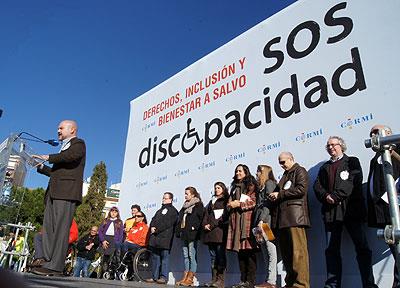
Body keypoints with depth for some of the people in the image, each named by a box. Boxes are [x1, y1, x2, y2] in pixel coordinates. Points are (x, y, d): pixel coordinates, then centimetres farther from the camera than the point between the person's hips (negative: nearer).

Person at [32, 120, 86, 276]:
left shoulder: (78, 143, 4)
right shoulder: (64, 148, 31)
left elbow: (71, 156, -20)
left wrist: (49, 157, -13)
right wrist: (41, 167, 19)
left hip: (66, 193, -9)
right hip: (54, 193, 9)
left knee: (60, 228, -12)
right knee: (48, 227, 4)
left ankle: (55, 266, -12)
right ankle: (48, 261, 6)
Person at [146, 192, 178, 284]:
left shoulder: (173, 211, 1)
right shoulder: (160, 210, 28)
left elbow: (167, 223, -11)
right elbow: (153, 220, 20)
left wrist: (156, 229, -11)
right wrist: (152, 227, -1)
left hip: (165, 238, -8)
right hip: (155, 237, 8)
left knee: (164, 257, -8)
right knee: (155, 257, 8)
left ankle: (164, 277, -7)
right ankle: (155, 277, 13)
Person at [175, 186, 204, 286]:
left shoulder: (198, 205, -2)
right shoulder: (185, 205, 20)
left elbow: (200, 218, -12)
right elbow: (180, 218, 21)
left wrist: (194, 227, -18)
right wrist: (179, 231, 13)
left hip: (192, 234, -8)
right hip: (184, 234, 8)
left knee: (192, 255, -6)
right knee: (186, 255, 9)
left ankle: (190, 279, -4)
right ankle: (185, 277, 13)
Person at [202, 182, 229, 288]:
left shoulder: (226, 201, 6)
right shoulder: (211, 202, 26)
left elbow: (225, 216, -6)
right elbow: (206, 215, 21)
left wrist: (212, 225, -11)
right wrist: (205, 225, 2)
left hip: (220, 230, -6)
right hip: (210, 232, 6)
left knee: (220, 255, -9)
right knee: (213, 256, 4)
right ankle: (214, 279, 5)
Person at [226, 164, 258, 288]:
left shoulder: (251, 185, 5)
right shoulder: (234, 187, 25)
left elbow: (254, 202, -7)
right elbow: (229, 204, 24)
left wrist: (239, 204, -9)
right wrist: (231, 204, 3)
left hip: (247, 219, -6)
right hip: (236, 220, 6)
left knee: (249, 250, -9)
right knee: (239, 250, 4)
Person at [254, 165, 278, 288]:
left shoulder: (269, 183, -1)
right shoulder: (263, 186, 25)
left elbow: (268, 203, -12)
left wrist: (262, 220, -19)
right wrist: (258, 222, 13)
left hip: (267, 221, -9)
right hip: (261, 222, 9)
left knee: (271, 251, -9)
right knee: (265, 253, 6)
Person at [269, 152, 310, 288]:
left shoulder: (300, 171, 4)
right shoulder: (285, 175, 28)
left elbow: (301, 189, -12)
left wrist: (279, 194, -9)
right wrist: (274, 197, 8)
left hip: (294, 216, -8)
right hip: (282, 218, 8)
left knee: (298, 251, -9)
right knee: (286, 252, 9)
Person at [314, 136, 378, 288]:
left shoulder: (352, 161, 12)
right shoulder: (324, 167, 24)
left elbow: (354, 181, -6)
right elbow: (317, 186, 12)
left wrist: (335, 196, -14)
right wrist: (326, 196, -9)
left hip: (351, 209, -3)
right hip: (330, 211, 4)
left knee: (362, 248, -3)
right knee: (331, 250, 2)